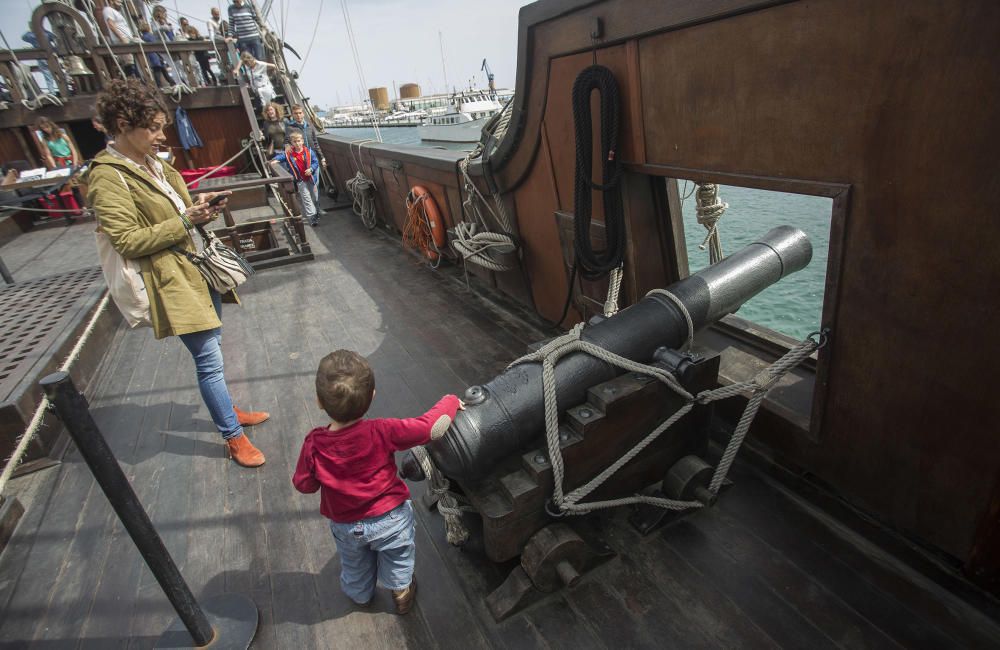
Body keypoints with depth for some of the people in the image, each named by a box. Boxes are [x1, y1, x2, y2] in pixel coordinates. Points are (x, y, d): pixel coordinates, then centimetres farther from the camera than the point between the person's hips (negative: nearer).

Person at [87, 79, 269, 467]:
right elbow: (127, 241, -19)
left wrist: (200, 206, -1)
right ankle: (234, 438, 8)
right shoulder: (108, 178, -15)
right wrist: (184, 221, -21)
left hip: (199, 268, 9)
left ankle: (227, 411, 36)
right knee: (209, 360, -4)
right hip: (172, 280, -8)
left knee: (209, 352, 19)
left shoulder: (153, 164, 10)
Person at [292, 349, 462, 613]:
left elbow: (304, 485, -11)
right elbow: (430, 427, -33)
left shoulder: (313, 444, -28)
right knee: (398, 561, 30)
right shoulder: (381, 432, -35)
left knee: (355, 566, 34)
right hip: (390, 519, -2)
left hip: (346, 525, 3)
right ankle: (402, 595, 54)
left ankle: (360, 595, 61)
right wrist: (450, 402, -16)